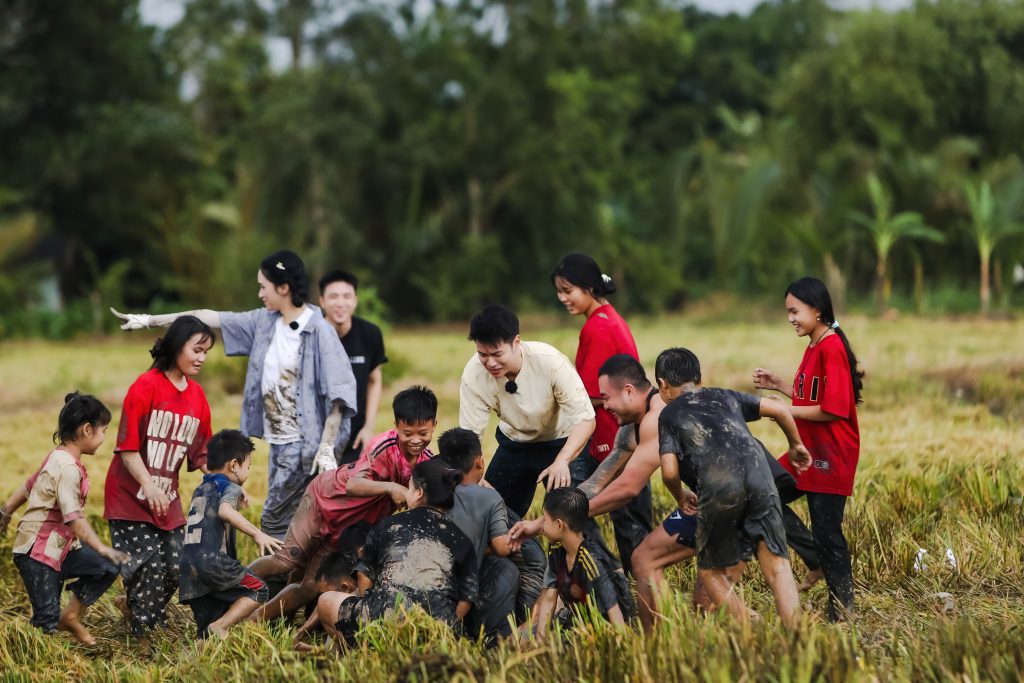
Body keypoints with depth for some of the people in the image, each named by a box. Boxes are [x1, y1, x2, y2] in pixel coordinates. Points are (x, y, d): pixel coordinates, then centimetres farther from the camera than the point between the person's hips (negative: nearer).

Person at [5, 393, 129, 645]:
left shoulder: (58, 457, 8)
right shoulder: (68, 469, -23)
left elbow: (29, 486, 20)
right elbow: (74, 518, -30)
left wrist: (6, 512, 33)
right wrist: (103, 549, -33)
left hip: (59, 547, 10)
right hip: (38, 553, -10)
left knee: (107, 568, 2)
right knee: (47, 623, -9)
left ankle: (71, 617, 14)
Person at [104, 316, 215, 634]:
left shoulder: (197, 396, 7)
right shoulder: (146, 386, -13)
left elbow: (200, 453, 11)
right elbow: (127, 446, -15)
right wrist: (149, 486, -24)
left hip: (168, 500, 6)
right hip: (132, 497, -6)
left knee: (174, 567, 3)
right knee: (150, 565, -12)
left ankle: (135, 607, 27)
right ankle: (145, 632, 4)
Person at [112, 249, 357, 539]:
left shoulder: (319, 331, -12)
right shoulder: (264, 322, 9)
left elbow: (337, 395, -14)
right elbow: (210, 318, 14)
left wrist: (327, 447, -19)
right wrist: (151, 320, 17)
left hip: (304, 445, -7)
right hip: (279, 442, 7)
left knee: (274, 520, -8)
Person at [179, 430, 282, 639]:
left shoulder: (200, 491, 26)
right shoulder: (230, 488, 2)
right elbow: (225, 511, -20)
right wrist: (257, 534, -25)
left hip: (188, 570, 8)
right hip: (211, 560, -8)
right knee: (258, 590, 2)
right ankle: (220, 627, -14)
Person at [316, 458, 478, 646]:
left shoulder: (389, 525, 13)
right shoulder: (462, 541, 14)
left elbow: (365, 577, 19)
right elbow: (465, 601, 8)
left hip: (385, 617, -2)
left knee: (326, 602, 25)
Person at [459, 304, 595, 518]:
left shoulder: (550, 362, -32)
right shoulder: (474, 374, -24)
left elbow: (585, 419, -29)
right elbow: (469, 434, -17)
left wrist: (562, 461, -45)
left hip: (563, 443, -3)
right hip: (514, 443, 4)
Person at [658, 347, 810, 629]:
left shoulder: (669, 414, 21)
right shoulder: (725, 396, 31)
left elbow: (670, 471, 9)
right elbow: (779, 410, 24)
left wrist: (681, 498, 29)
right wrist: (796, 445, 42)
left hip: (718, 484, -3)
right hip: (758, 473, 3)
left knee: (711, 572, 14)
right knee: (776, 565, 4)